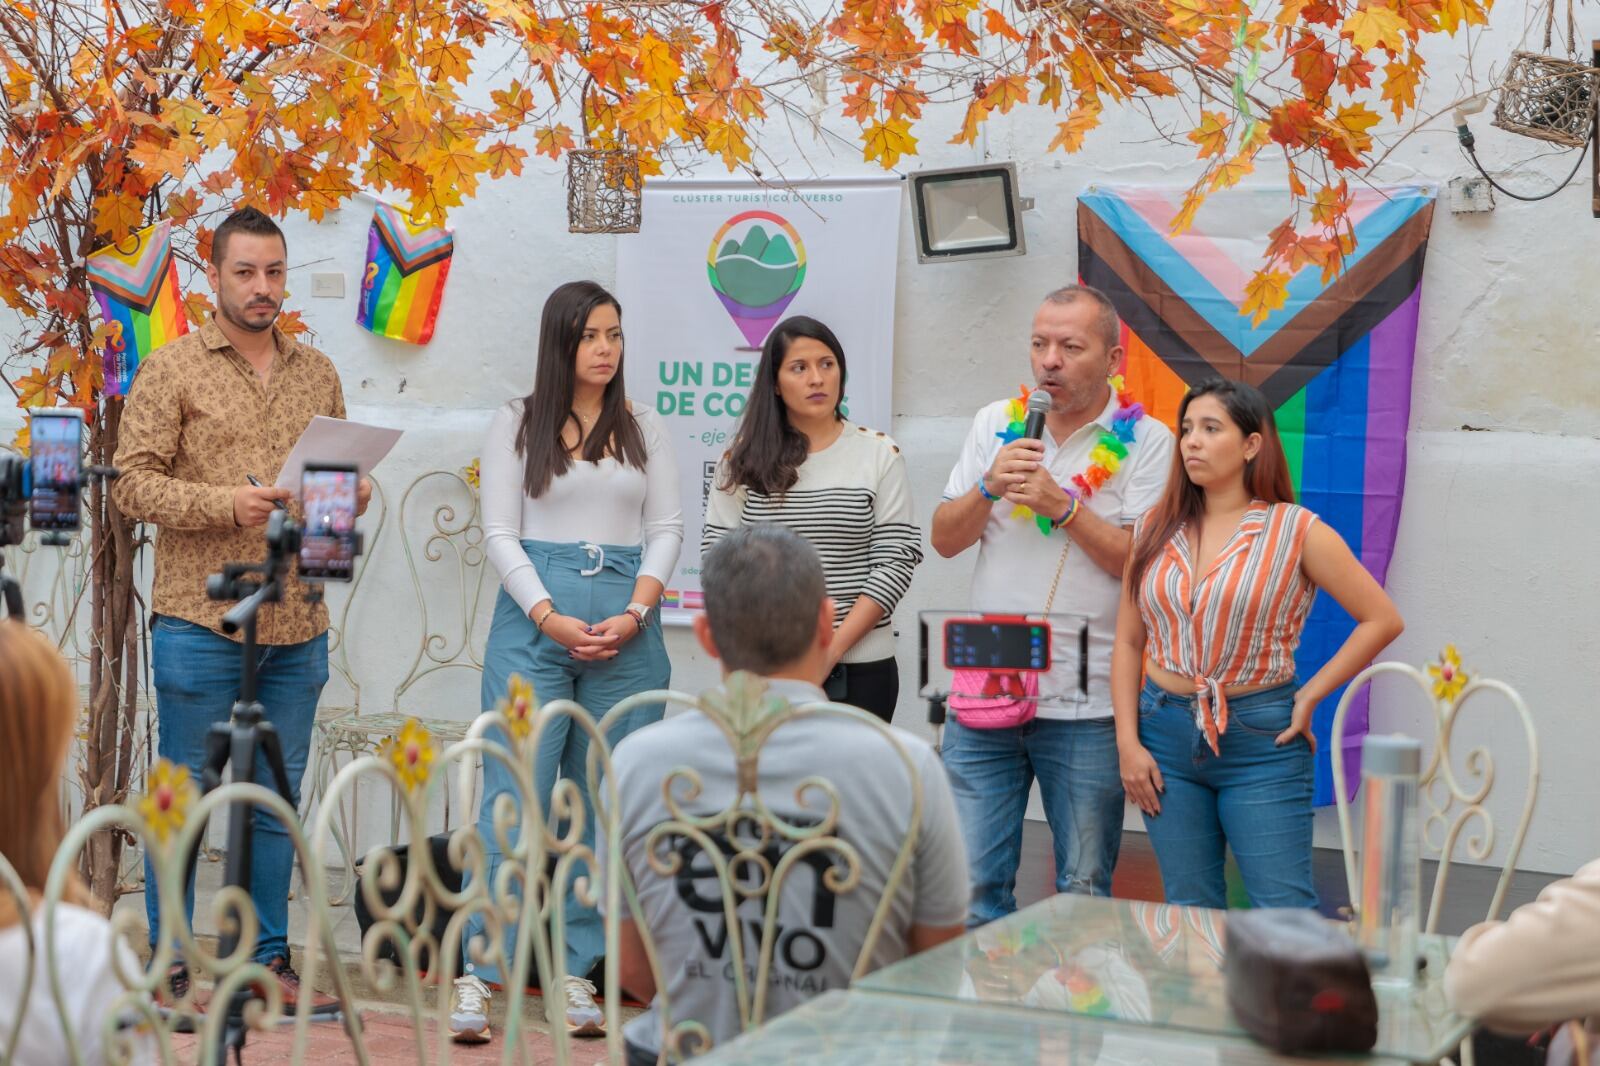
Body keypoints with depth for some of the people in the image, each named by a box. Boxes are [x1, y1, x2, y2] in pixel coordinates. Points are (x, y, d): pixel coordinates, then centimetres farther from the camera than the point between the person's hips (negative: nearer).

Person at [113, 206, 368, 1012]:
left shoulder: (318, 373, 14)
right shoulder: (173, 369, -1)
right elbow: (130, 481, -6)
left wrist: (353, 493, -2)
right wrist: (224, 502, -18)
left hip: (297, 626, 5)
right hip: (200, 620, -5)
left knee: (278, 800, 11)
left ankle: (268, 961, 20)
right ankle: (170, 969, 11)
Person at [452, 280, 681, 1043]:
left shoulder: (644, 428, 12)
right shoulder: (517, 423, 6)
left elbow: (666, 529, 8)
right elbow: (499, 532, 1)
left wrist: (634, 614, -7)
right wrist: (550, 619, -12)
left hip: (625, 628, 3)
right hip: (535, 619, -2)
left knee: (604, 802, 3)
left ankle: (576, 971, 10)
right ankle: (478, 973, -4)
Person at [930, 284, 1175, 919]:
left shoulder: (1145, 440, -2)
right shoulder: (995, 424, 10)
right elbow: (944, 540, 8)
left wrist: (1061, 505, -19)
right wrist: (989, 488, -9)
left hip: (1087, 705, -3)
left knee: (1084, 895, 9)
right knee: (971, 887, 5)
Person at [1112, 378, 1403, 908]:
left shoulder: (1295, 531, -5)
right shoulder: (1157, 530, 5)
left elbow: (1382, 620, -5)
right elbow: (1128, 642, 7)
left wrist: (1309, 697, -8)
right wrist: (1127, 742, -1)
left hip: (1260, 741, -3)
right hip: (1167, 733, 4)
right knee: (1189, 915, 10)